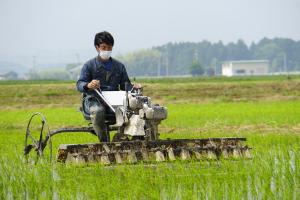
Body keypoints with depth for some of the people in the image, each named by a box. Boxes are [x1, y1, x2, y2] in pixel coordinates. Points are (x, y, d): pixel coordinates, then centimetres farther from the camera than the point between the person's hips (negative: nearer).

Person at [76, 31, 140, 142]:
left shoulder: (119, 66, 19)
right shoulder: (89, 65, 8)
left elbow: (125, 85, 17)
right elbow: (79, 84, -1)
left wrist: (133, 87, -7)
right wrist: (88, 86, -26)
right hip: (94, 100, -3)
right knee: (97, 111, -40)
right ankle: (104, 142, -31)